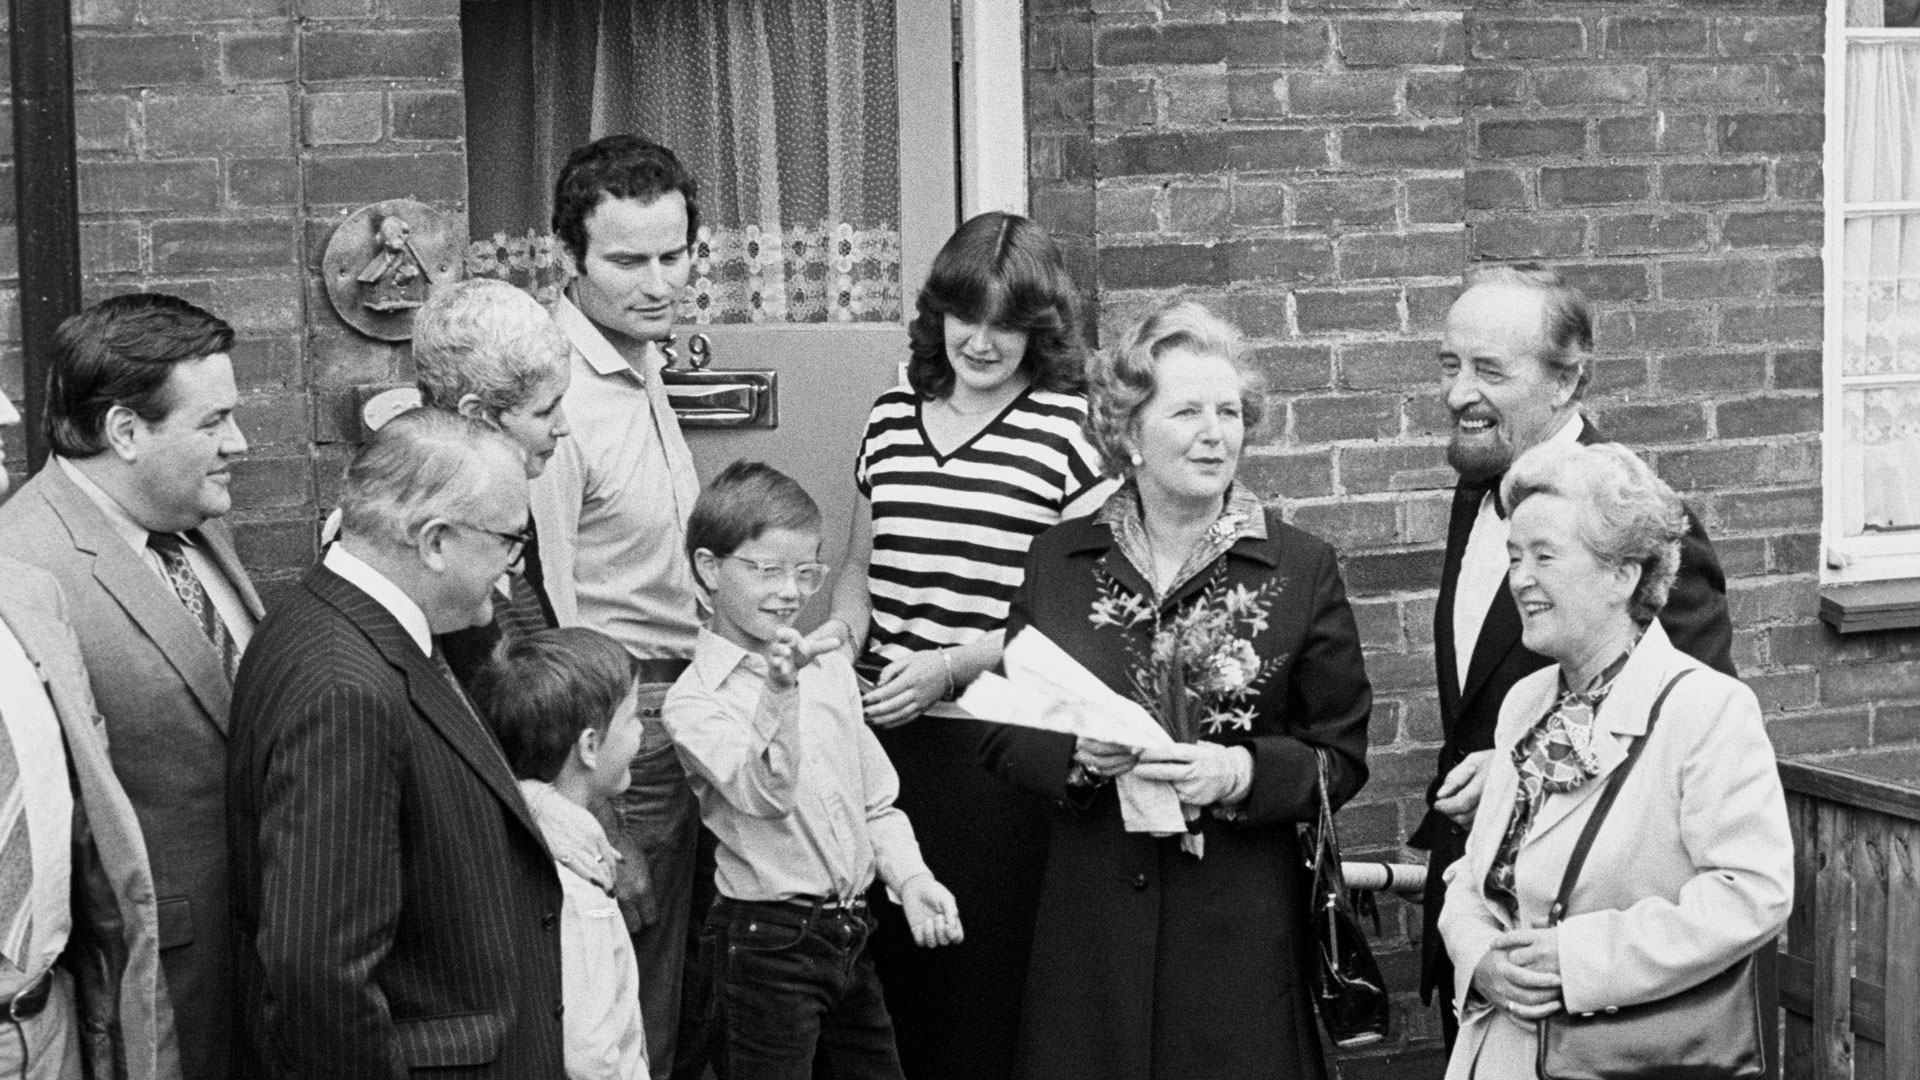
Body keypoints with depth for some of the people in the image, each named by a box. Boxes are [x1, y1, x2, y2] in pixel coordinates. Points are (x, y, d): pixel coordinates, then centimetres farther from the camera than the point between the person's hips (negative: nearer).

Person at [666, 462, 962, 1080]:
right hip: (766, 940, -6)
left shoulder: (829, 668, 10)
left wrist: (910, 879, 0)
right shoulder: (694, 701, -10)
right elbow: (766, 795, -25)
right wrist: (779, 693, -39)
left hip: (850, 934, 6)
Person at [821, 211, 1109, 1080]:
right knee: (894, 970, 7)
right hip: (889, 739, 4)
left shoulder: (1071, 430, -4)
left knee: (987, 976, -1)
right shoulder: (893, 420, 12)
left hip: (1001, 745, -4)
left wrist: (952, 665, -15)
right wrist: (843, 626, 2)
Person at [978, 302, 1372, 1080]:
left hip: (1244, 924, -1)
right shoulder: (1059, 561, 5)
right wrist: (1076, 754, -11)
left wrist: (1241, 774, -16)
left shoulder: (1302, 570, 0)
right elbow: (1002, 734, 9)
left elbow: (1341, 757, 1)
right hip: (1090, 918, 1)